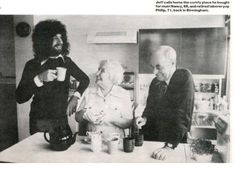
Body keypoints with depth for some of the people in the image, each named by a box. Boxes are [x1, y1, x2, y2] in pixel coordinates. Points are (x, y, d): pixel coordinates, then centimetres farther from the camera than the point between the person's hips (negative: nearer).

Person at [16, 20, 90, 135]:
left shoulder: (66, 61, 1)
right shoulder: (32, 65, -8)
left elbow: (85, 79, 15)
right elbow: (19, 98, -14)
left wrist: (75, 97, 0)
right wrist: (39, 79, -26)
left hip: (62, 119, 3)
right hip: (40, 122, -3)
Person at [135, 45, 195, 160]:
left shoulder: (184, 77, -11)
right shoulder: (155, 82, 5)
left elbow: (184, 115, -18)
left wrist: (169, 146, -21)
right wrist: (144, 118, -7)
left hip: (176, 143, -3)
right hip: (150, 139, 4)